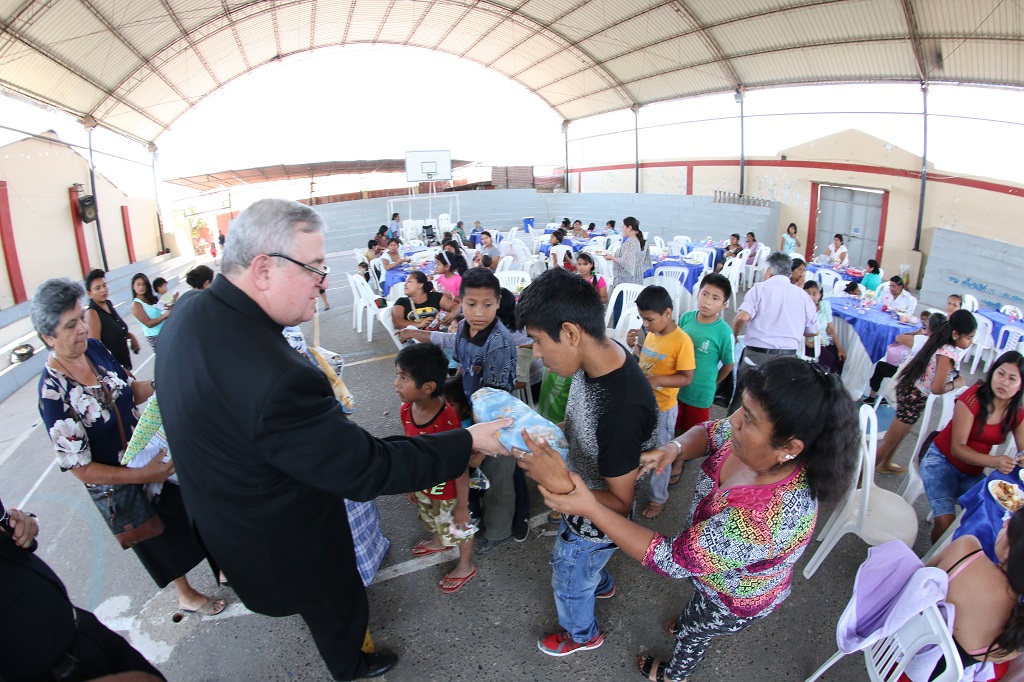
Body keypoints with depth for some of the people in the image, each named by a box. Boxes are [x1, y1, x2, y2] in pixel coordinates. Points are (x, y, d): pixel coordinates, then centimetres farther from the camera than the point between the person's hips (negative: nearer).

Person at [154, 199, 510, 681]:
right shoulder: (274, 376, -43)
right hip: (283, 545, -8)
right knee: (338, 605, 25)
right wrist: (466, 442, -25)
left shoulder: (186, 319, -12)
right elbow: (365, 469, -34)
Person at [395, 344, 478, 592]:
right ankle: (438, 542, 66)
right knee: (431, 519, 34)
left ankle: (466, 567, 48)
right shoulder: (407, 409, -16)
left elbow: (461, 467, -27)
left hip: (447, 491, -7)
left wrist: (462, 505, -17)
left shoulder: (447, 421, -38)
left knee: (458, 528, 20)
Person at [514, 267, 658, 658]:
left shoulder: (622, 409, -43)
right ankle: (601, 584, 68)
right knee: (570, 551, 36)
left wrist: (560, 481, -43)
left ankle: (582, 635, 56)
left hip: (599, 520, -7)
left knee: (570, 582, 23)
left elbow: (620, 504, -30)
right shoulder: (599, 357, -17)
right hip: (580, 499, 7)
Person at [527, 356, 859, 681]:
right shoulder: (757, 444, -28)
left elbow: (670, 560, -39)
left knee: (692, 632, 28)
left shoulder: (763, 521, -48)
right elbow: (708, 432, -8)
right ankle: (695, 621, 72)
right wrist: (674, 448, -30)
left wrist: (589, 506, -41)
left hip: (736, 602, -5)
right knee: (697, 612, 37)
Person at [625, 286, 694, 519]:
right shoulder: (651, 334, 0)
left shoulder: (682, 341, -21)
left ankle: (659, 498, 32)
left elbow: (687, 378, -19)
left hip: (662, 409, -6)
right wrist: (633, 346, -5)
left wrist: (657, 380, -31)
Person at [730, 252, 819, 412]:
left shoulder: (760, 288, -2)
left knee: (741, 404, 10)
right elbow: (813, 331, 13)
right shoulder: (803, 295, 8)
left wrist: (733, 335, 1)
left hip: (757, 355, -3)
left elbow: (742, 317, -17)